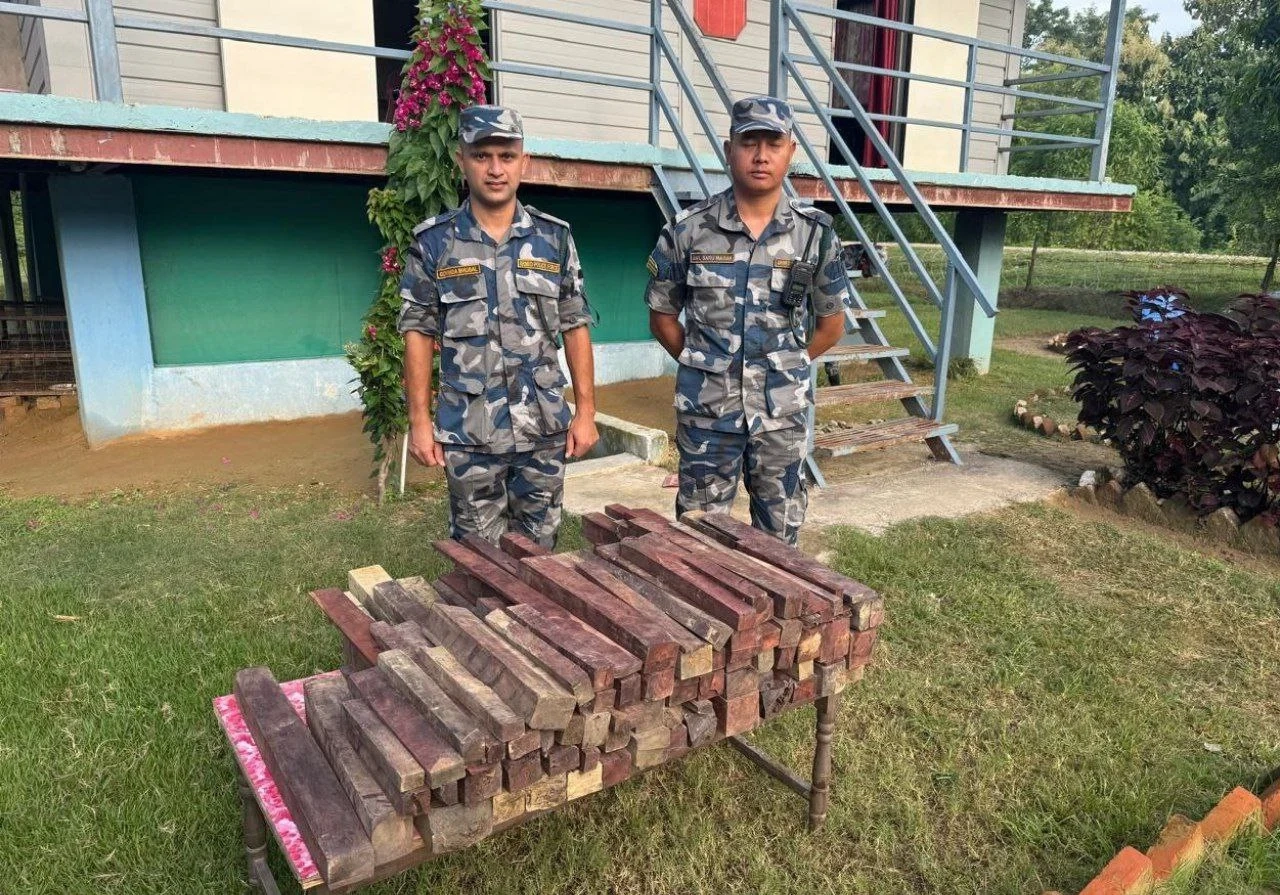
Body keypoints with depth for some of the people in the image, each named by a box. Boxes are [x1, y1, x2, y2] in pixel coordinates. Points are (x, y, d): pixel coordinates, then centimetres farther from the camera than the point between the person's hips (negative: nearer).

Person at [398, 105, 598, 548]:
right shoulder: (433, 242, -1)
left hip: (545, 429, 2)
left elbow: (575, 327, 5)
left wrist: (585, 411, 0)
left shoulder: (554, 237, 3)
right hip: (468, 434, -1)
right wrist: (419, 421, -4)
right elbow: (418, 333, 1)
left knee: (539, 551, 13)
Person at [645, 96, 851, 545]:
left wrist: (782, 366, 8)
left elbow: (830, 325, 10)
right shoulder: (688, 230, -5)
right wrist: (703, 367, 4)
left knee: (779, 537, 14)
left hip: (783, 413, 1)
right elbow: (662, 317, 6)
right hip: (707, 410, -1)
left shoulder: (815, 234, -1)